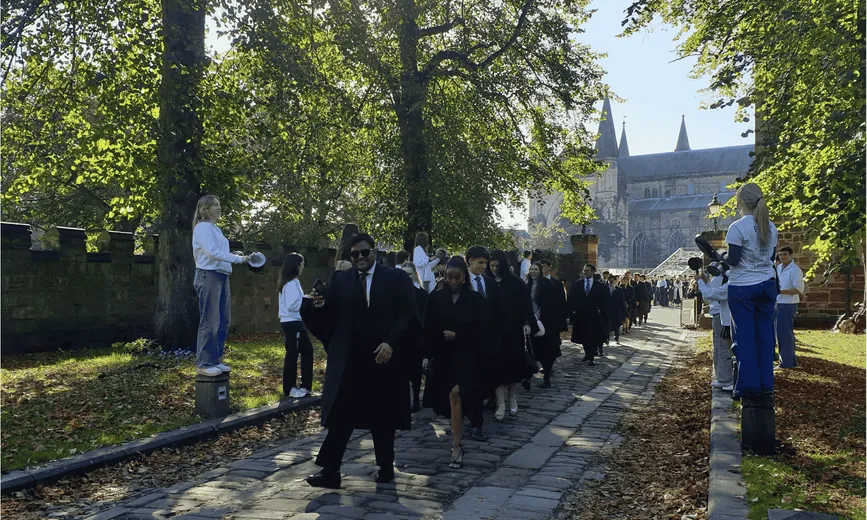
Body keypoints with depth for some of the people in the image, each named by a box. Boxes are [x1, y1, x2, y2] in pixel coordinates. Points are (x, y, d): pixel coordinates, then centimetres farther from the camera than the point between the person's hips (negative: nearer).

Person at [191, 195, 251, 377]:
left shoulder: (215, 229, 20)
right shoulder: (202, 227, -8)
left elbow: (218, 252, 14)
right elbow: (212, 252, -20)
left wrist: (234, 255, -1)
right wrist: (239, 259, -20)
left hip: (221, 276, 9)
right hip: (208, 276, -9)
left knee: (223, 321, 10)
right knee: (210, 322, -7)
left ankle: (216, 360, 18)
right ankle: (203, 364, 0)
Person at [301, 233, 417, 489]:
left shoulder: (396, 277, 1)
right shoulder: (340, 279, 8)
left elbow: (407, 315, -6)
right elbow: (329, 314, 3)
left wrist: (391, 343, -16)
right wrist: (319, 304, -19)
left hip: (384, 356, -1)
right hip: (349, 359, 1)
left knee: (383, 416, 11)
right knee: (341, 415, 1)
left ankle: (386, 466, 26)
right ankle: (330, 470, 6)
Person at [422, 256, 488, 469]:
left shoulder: (475, 299, -3)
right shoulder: (436, 297, 1)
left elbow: (482, 329, -4)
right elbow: (428, 328, 1)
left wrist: (457, 336, -13)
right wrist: (427, 354, -5)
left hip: (466, 356, -2)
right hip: (442, 355, 2)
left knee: (456, 394, -14)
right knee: (456, 396, 11)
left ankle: (457, 446, -9)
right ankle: (458, 440, 30)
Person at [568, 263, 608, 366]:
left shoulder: (599, 286, 2)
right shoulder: (577, 284, 6)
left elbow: (602, 301, 2)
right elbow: (572, 298, 5)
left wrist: (600, 311, -7)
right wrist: (574, 309, -4)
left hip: (594, 315, -2)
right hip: (580, 315, 2)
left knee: (593, 337, -4)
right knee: (583, 336, 10)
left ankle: (591, 358, -2)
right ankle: (587, 353, 29)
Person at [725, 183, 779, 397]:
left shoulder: (738, 227, -14)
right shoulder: (771, 227, 6)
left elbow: (733, 260, -15)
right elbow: (771, 256, 14)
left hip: (743, 287, -6)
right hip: (767, 284, 6)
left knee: (745, 336, 2)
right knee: (764, 333, 11)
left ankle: (749, 385, 6)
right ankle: (766, 383, 17)